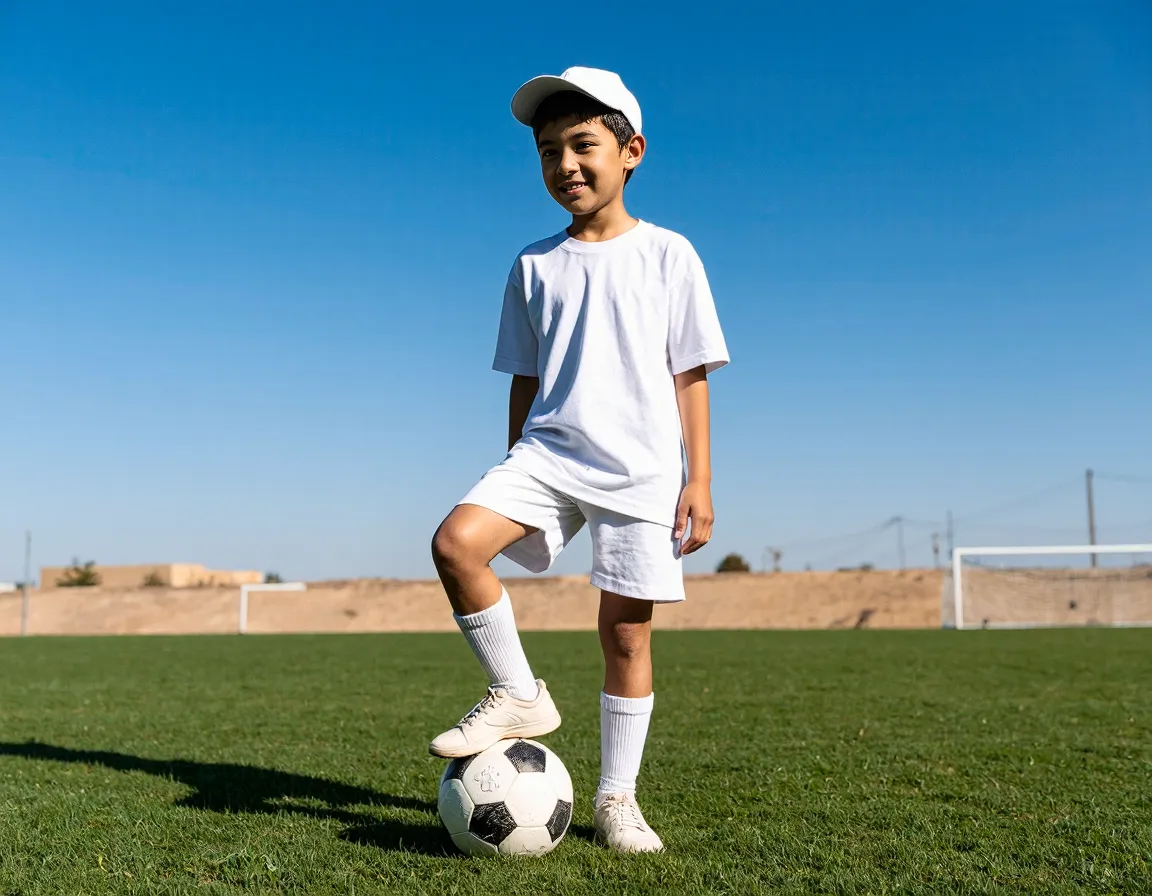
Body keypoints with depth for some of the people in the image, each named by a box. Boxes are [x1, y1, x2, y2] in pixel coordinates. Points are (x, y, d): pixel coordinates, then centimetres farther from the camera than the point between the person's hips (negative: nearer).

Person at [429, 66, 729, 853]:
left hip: (641, 468, -2)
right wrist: (517, 476, 13)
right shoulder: (534, 265, 11)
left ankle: (618, 797, 15)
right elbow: (524, 381, 14)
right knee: (456, 541, -22)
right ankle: (519, 696, -3)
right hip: (548, 452, 3)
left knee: (627, 629, 0)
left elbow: (689, 376, 2)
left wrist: (699, 479, -3)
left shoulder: (668, 255, 3)